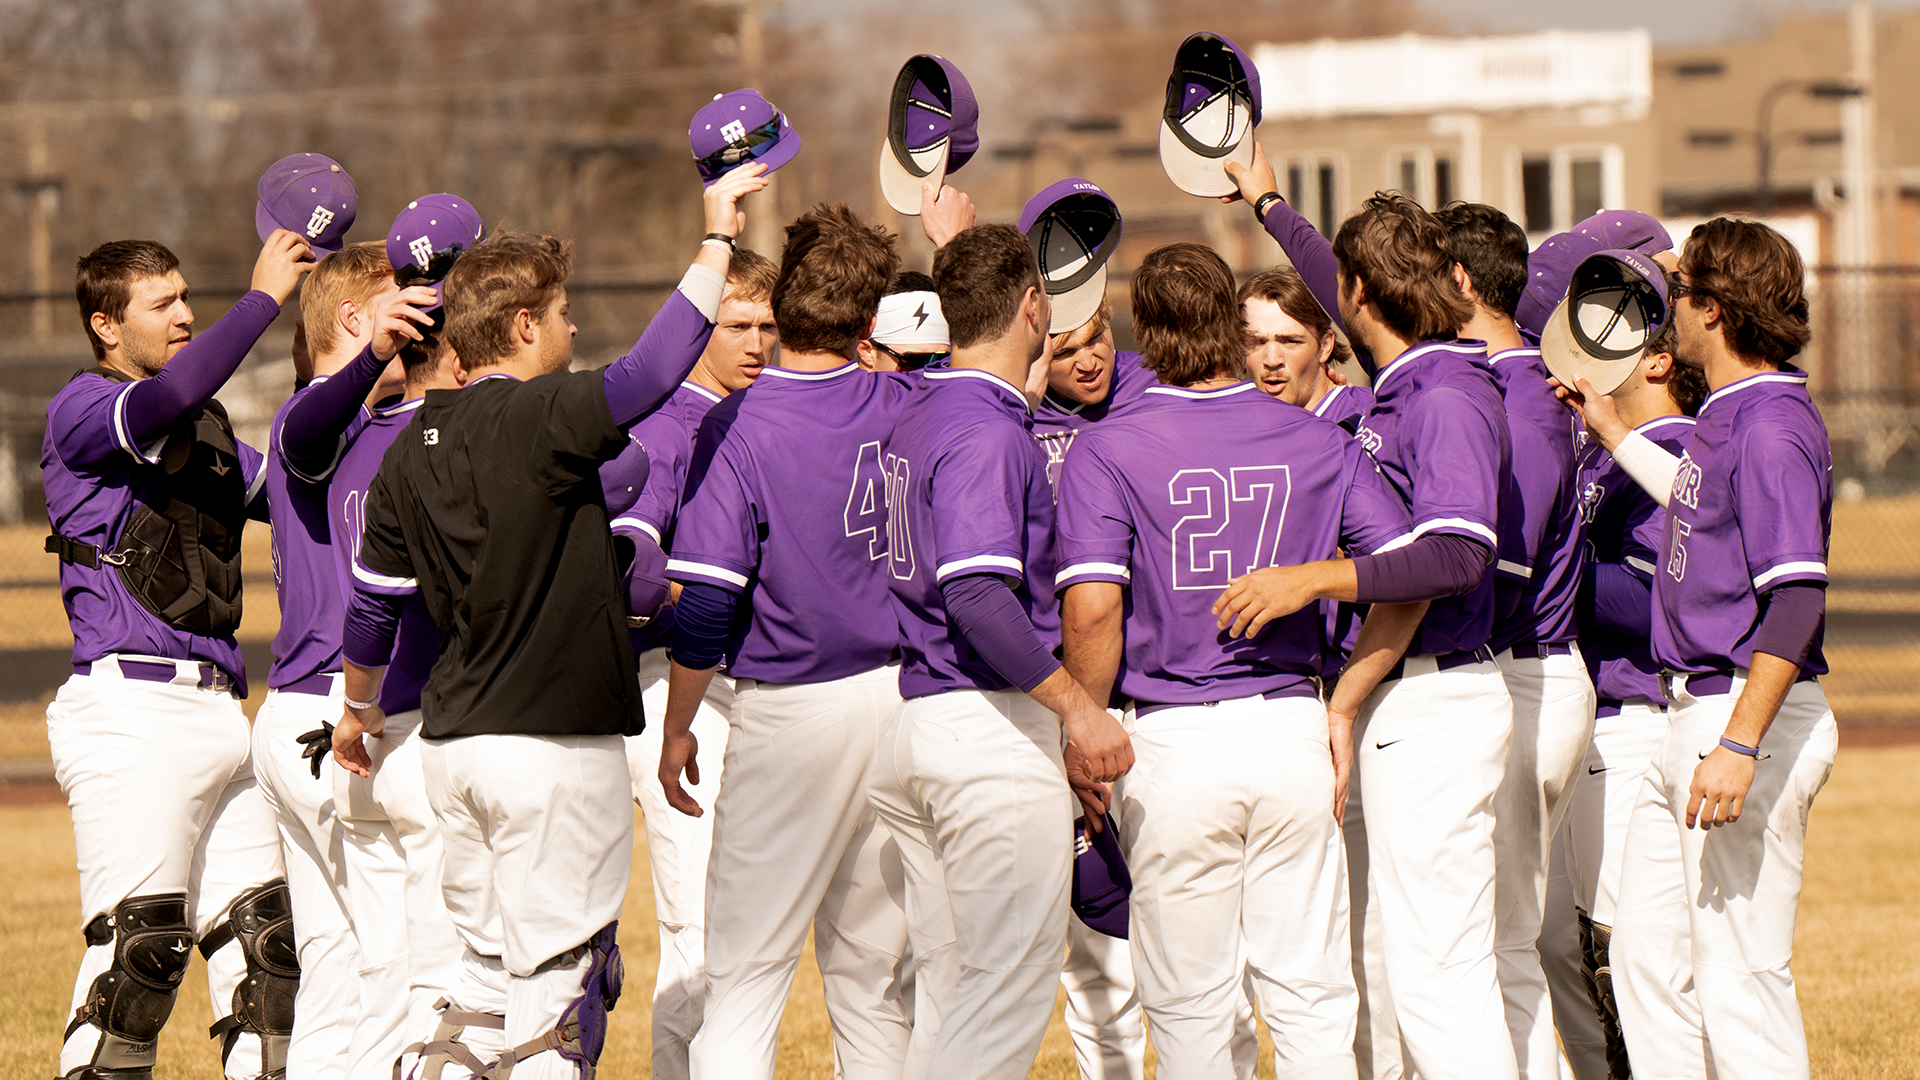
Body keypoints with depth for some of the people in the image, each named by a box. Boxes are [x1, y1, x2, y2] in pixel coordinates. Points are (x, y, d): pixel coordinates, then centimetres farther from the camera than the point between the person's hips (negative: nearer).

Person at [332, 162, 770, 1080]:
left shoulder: (412, 447, 8)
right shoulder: (543, 418, -15)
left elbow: (370, 599, 16)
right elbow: (653, 369, -26)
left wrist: (358, 706, 32)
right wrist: (718, 238, -18)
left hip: (452, 741, 7)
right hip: (556, 745, -7)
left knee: (490, 964, 17)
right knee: (561, 975, -2)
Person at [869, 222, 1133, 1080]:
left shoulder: (918, 417, 12)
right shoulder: (989, 432, -16)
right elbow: (978, 596, -25)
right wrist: (1078, 705, -20)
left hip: (911, 719, 9)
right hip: (991, 722, -9)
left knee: (949, 988, 13)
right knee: (1012, 984, -6)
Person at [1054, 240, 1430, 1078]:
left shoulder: (1105, 451, -5)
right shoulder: (1318, 443, 5)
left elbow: (1094, 608, -15)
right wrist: (1342, 706, 7)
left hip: (1174, 741, -2)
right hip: (1292, 728, 2)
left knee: (1190, 1007, 5)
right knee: (1310, 994, 7)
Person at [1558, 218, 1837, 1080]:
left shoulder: (1773, 426, -17)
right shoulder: (1727, 417, 13)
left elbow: (1797, 596, -25)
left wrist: (1740, 746, -31)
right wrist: (1610, 433, 46)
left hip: (1756, 717, -10)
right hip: (1692, 717, 10)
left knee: (1738, 975, -9)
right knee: (1648, 952, 13)